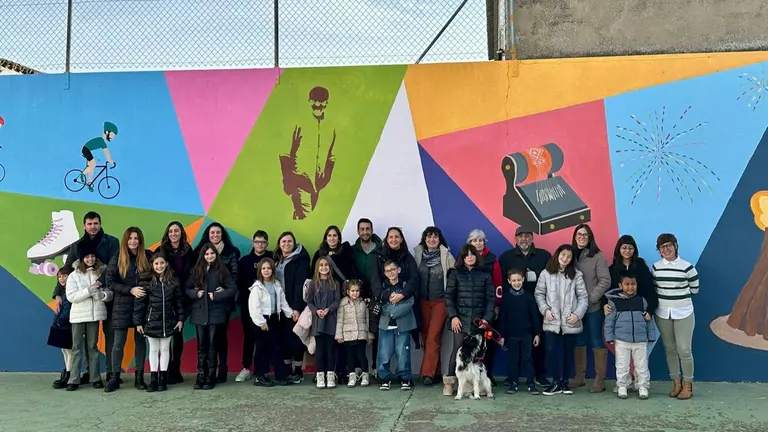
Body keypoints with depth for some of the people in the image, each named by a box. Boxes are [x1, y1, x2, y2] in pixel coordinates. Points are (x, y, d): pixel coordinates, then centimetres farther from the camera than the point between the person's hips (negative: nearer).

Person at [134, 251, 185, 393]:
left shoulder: (173, 281, 1)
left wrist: (181, 318, 3)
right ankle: (153, 379, 16)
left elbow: (178, 301, 6)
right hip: (151, 321, -1)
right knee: (153, 349, 9)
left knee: (165, 349, 9)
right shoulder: (146, 281, -5)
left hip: (168, 321, 1)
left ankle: (163, 378, 18)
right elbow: (139, 302, -5)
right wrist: (138, 322, -6)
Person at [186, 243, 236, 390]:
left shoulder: (222, 270, 0)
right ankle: (200, 377, 11)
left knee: (212, 345, -1)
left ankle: (210, 378, 5)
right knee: (201, 345, 5)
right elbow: (187, 288, 11)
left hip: (216, 313, -2)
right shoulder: (196, 270, 8)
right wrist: (196, 293, -8)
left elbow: (233, 289, -2)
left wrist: (216, 296, -11)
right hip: (199, 312, 3)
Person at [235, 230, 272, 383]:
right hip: (249, 303, 2)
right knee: (249, 336, 7)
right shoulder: (244, 260, 9)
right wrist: (250, 288, -11)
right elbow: (239, 282, 3)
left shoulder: (273, 259, 3)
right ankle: (246, 369, 15)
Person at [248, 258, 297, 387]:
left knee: (277, 347, 8)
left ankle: (281, 375, 14)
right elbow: (253, 307, -17)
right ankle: (259, 377, 12)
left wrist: (290, 312, 2)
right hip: (262, 320, -6)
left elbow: (282, 301, 14)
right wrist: (261, 322, -17)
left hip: (274, 319, 6)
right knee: (261, 348, 2)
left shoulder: (277, 285, 8)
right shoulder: (257, 287, -12)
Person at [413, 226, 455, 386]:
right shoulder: (418, 254, 5)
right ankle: (435, 371, 15)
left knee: (433, 337, -10)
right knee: (425, 336, 5)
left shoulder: (446, 255, -2)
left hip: (440, 301, -3)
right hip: (423, 301, 3)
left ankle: (428, 373, -8)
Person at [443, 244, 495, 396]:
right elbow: (449, 296, 3)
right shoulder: (455, 274, 7)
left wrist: (486, 318, -4)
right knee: (457, 350, -4)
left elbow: (491, 297, 6)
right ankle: (449, 382, 3)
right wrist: (453, 316, -7)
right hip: (461, 319, -1)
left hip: (479, 320, 1)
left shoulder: (485, 275, 9)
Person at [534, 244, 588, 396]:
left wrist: (578, 314, -11)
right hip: (552, 321, 0)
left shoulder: (576, 275, 1)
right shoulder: (546, 274, 2)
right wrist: (545, 309, -7)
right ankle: (556, 382, 8)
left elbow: (583, 297, 1)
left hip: (570, 322, 0)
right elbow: (539, 294, 6)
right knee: (552, 351, -3)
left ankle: (564, 381, 23)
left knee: (568, 352, 9)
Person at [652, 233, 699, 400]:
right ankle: (676, 383, 20)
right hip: (662, 313, 3)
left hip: (683, 313, -3)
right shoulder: (656, 267, 3)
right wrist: (666, 295, 4)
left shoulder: (687, 267, -7)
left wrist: (678, 292, 5)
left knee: (684, 350, -3)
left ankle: (688, 385, 10)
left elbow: (694, 289, 2)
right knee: (670, 349, 9)